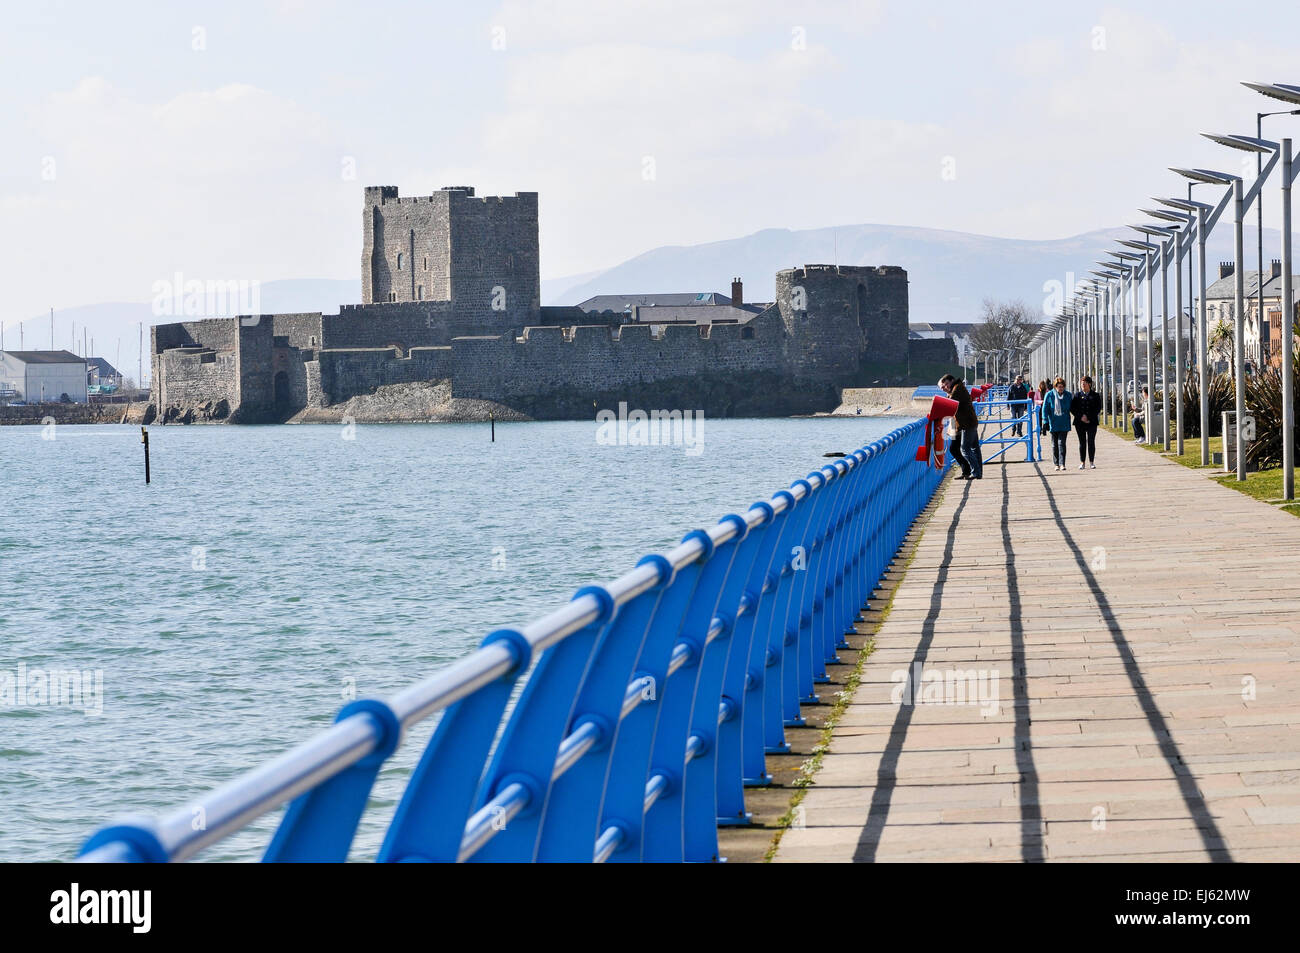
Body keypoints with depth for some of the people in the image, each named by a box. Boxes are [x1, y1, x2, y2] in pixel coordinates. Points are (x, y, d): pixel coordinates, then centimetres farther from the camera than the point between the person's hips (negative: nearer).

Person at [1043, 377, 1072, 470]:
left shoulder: (1068, 395, 2)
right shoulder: (1049, 395, -2)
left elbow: (1071, 408, 12)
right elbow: (1045, 409, 0)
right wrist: (1045, 422, -6)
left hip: (1064, 424, -1)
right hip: (1053, 424, 1)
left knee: (1062, 443, -11)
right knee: (1054, 444, 8)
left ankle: (1062, 464, -12)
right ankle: (1057, 464, 17)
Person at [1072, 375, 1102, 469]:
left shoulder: (1095, 395, 5)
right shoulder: (1077, 395, 8)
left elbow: (1098, 408, 0)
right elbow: (1072, 408, 3)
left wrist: (1088, 417, -10)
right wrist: (1081, 417, -11)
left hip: (1091, 422, -1)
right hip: (1080, 422, 1)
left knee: (1091, 442, -1)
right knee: (1082, 442, 2)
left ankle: (1092, 462, 5)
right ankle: (1082, 462, 6)